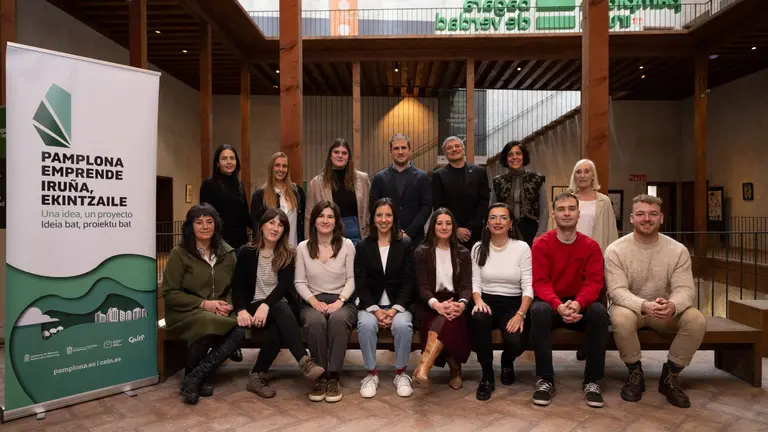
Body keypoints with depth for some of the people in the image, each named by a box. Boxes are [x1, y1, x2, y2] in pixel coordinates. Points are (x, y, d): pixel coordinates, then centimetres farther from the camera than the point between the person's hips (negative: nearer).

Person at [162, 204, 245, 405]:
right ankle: (196, 377, -9)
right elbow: (169, 293, -7)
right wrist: (204, 304, -16)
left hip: (219, 312, 4)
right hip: (185, 313, -4)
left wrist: (228, 304, -10)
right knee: (207, 324, -38)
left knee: (240, 330, -29)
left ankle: (196, 377, -15)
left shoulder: (227, 252, 10)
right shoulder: (179, 253, -3)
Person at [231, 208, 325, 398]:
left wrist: (266, 305, -26)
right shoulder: (247, 252, 4)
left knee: (279, 327, -34)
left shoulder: (288, 254, 5)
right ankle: (304, 361, -45)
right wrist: (241, 310, -22)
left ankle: (257, 376, -28)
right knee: (281, 312, -34)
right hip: (254, 305, -2)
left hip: (278, 305, 2)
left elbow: (285, 285, -8)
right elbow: (237, 285, -2)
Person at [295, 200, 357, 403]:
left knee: (338, 319, -37)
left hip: (342, 301, 0)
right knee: (315, 321, -35)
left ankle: (333, 376, -27)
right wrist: (314, 301, -12)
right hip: (314, 301, 1)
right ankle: (320, 376, -21)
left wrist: (340, 300, -14)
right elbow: (299, 282, 6)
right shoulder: (303, 247, 8)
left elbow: (351, 279, 2)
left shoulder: (347, 245, 6)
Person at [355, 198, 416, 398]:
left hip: (399, 304, 0)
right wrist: (375, 309, -16)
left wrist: (395, 309, -16)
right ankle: (371, 373, -12)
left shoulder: (405, 245, 6)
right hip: (371, 304, 0)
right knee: (365, 325, -31)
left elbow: (408, 282, -1)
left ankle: (401, 373, -9)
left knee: (403, 326, -31)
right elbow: (360, 282, -1)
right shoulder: (362, 247, 7)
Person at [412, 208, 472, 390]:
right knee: (444, 322, -36)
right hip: (431, 307, -1)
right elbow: (422, 287, -5)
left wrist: (461, 304, -24)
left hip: (455, 305, 1)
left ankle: (423, 368, -44)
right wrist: (437, 304, -27)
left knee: (447, 320, -35)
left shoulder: (463, 254, 12)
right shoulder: (421, 252, 5)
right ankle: (455, 368, -20)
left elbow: (466, 285, 1)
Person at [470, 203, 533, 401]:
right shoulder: (478, 248, 5)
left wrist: (520, 314, -20)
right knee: (478, 318, -36)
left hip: (513, 304, -1)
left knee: (515, 342, -28)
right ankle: (487, 376, -15)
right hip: (487, 302, 1)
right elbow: (475, 282, 3)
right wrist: (478, 301, -18)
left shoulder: (522, 247, -2)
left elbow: (528, 286, -6)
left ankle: (507, 363, 16)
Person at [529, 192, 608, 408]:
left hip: (580, 305, 2)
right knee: (539, 310, -35)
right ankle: (545, 380, -23)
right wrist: (558, 305, -33)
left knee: (599, 312, -30)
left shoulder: (591, 246, -2)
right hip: (552, 304, -1)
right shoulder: (542, 244, -7)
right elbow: (540, 282, -13)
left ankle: (592, 381, -16)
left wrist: (578, 303, -32)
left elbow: (594, 282, -10)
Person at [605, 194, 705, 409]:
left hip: (666, 311, 3)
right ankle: (635, 372, -8)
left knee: (697, 320, -25)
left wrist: (672, 305, -41)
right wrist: (644, 305, -43)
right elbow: (617, 291, -22)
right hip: (631, 307, -2)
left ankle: (670, 375, -3)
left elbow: (685, 289, -15)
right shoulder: (616, 250, -14)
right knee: (621, 317, -36)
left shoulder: (678, 250, -7)